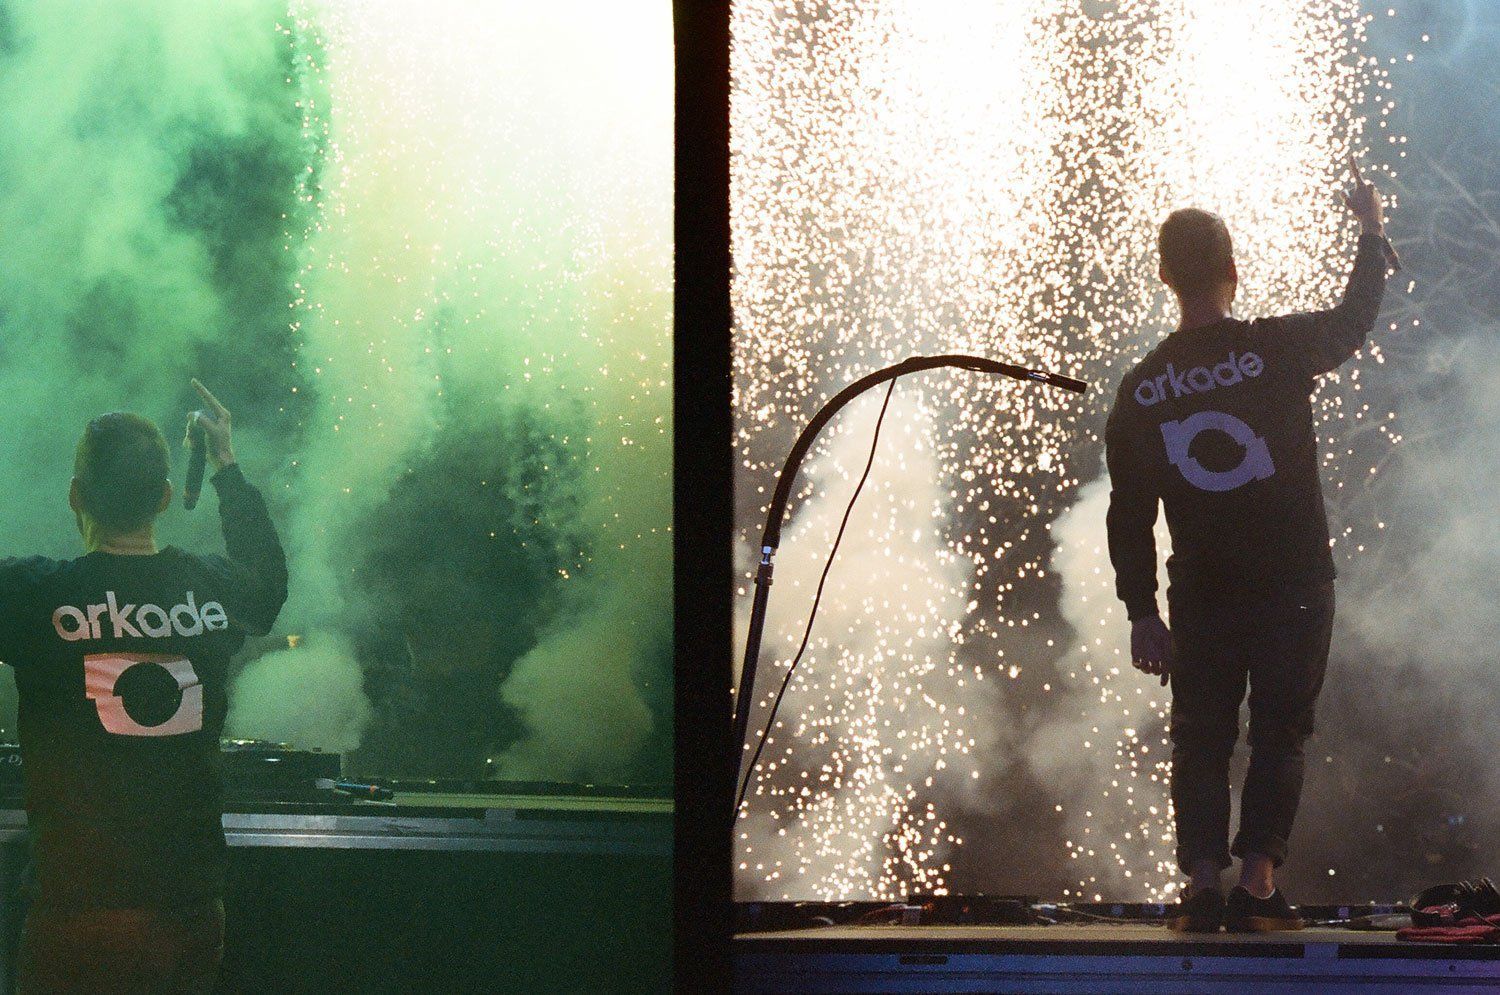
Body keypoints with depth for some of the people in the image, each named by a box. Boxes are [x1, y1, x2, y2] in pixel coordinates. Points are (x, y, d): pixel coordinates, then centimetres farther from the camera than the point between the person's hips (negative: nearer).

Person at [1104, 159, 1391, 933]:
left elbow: (1128, 513, 1)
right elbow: (1357, 316, 11)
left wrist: (1141, 613, 7)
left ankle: (1203, 883, 0)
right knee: (1279, 734, 6)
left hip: (1201, 599, 2)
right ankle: (1257, 882, -3)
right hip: (1294, 586, -2)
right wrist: (1372, 231, 27)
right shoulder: (1278, 348, -9)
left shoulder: (1141, 388, -1)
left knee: (1201, 739, 10)